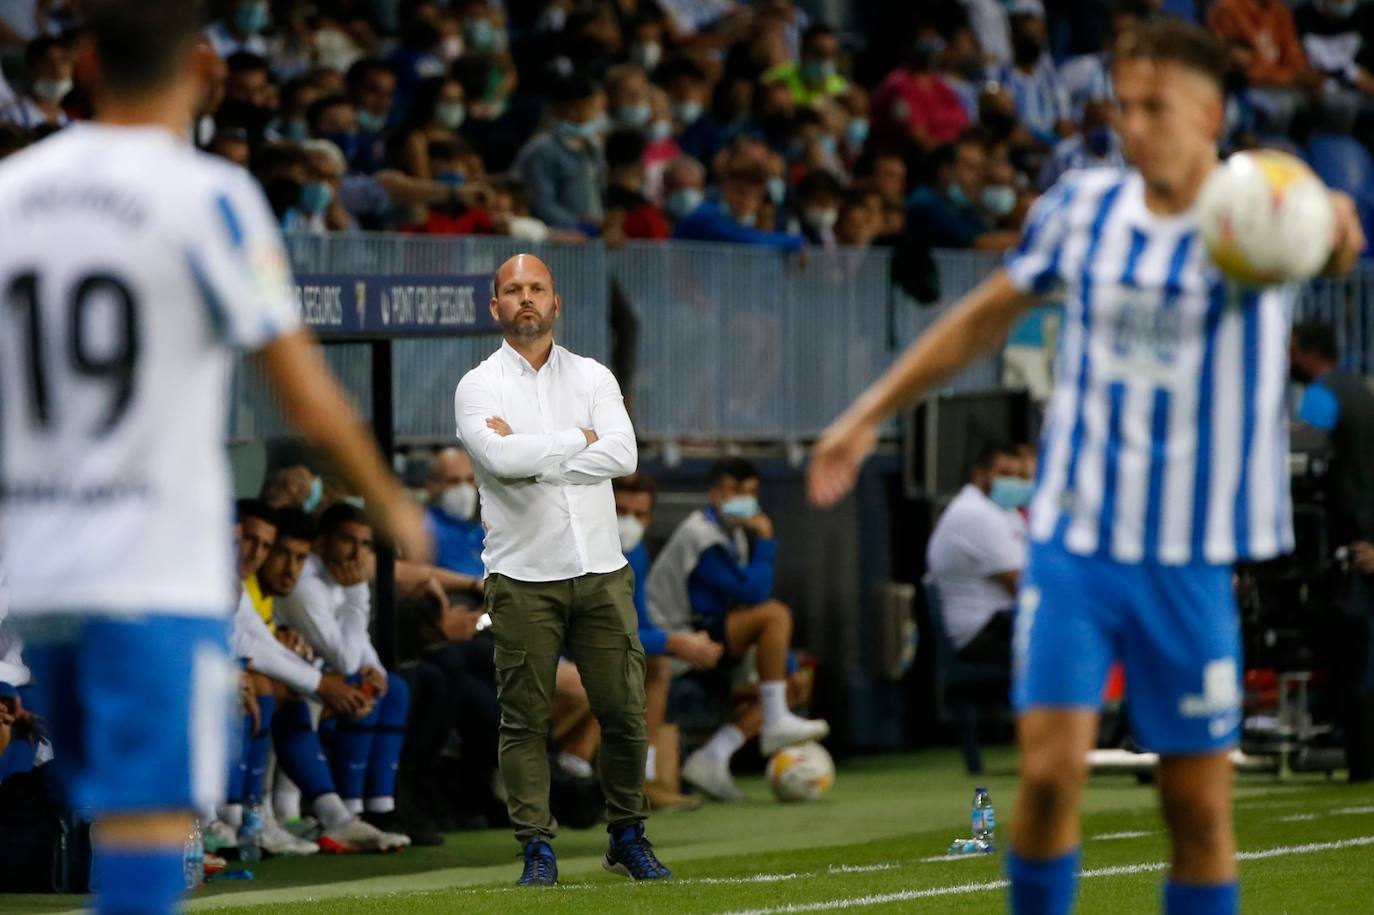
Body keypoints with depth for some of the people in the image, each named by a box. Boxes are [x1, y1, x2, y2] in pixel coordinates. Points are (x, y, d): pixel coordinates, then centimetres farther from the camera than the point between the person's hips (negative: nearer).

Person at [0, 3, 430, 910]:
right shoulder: (209, 197, -8)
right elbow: (309, 402, -5)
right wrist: (392, 502, 11)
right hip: (158, 577, -6)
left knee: (117, 822, 18)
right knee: (149, 830, -10)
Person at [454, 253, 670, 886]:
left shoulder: (593, 377, 11)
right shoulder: (478, 386, 2)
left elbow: (623, 454, -7)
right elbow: (502, 459, -17)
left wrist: (532, 455, -11)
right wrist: (578, 441, -7)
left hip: (601, 572, 2)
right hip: (523, 578, -2)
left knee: (624, 712, 2)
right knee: (525, 719, -3)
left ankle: (628, 838, 15)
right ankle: (536, 847, 3)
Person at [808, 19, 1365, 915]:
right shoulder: (1084, 205, 3)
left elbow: (1332, 236, -33)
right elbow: (987, 315, 18)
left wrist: (1330, 229, -58)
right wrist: (870, 414, 18)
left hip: (1191, 554, -2)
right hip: (1074, 535, 2)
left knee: (1200, 806, 2)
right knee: (1051, 767, -11)